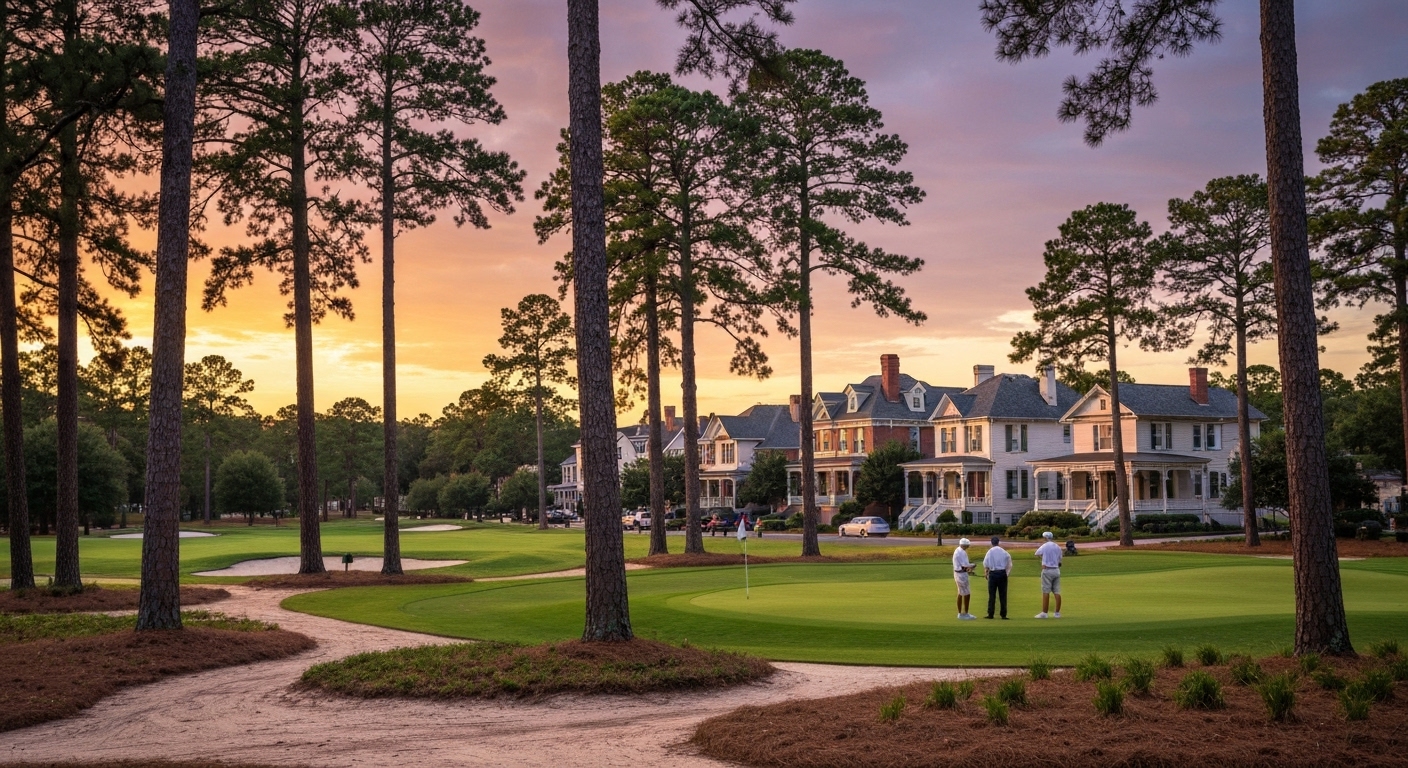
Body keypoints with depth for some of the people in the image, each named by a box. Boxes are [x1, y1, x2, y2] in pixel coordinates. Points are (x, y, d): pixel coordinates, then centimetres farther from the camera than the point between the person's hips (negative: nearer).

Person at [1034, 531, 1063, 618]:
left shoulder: (1044, 546, -6)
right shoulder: (1058, 547, 9)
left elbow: (1037, 554, 10)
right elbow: (1060, 561, 12)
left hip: (1047, 570, -5)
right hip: (1056, 570, 5)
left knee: (1046, 592, -5)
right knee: (1057, 592, 4)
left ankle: (1044, 613, -7)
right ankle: (1057, 613, 5)